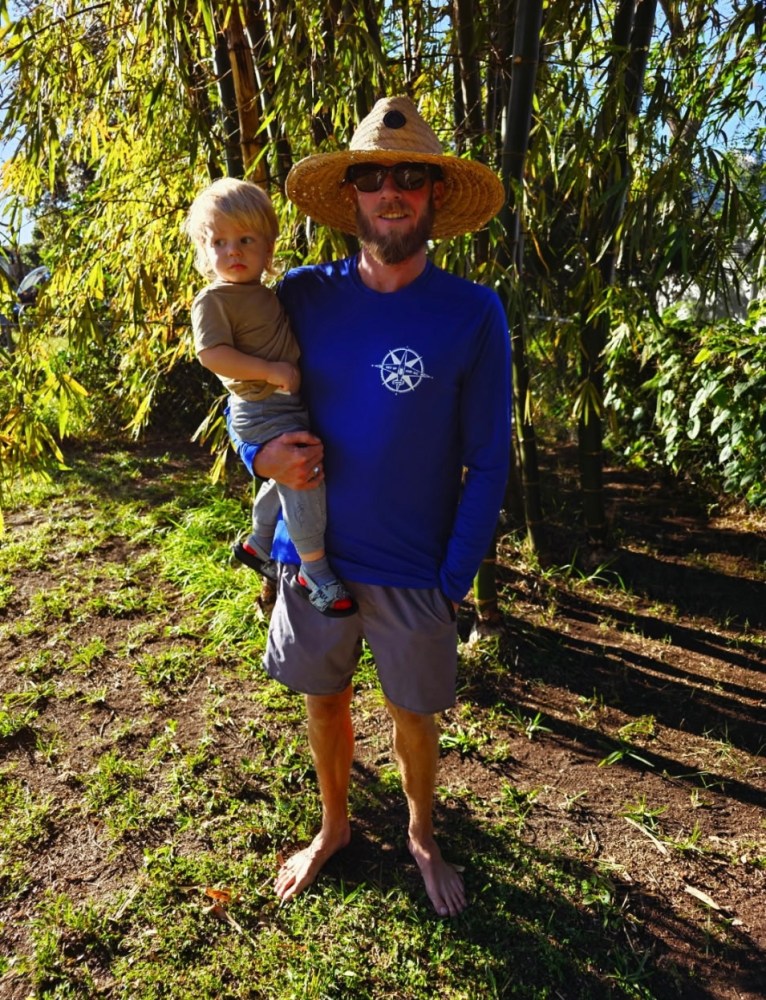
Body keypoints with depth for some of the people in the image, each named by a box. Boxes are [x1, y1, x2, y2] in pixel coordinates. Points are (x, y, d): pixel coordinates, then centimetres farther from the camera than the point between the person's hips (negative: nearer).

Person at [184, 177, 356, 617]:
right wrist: (272, 370, -25)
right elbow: (213, 353, -22)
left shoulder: (266, 294, 14)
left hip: (291, 403, 9)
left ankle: (259, 544, 42)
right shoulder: (214, 300, -11)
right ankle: (315, 568, -7)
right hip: (263, 411, -9)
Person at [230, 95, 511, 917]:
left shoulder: (472, 313, -10)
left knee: (413, 713, 16)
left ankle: (421, 836, 46)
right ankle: (333, 827, 48)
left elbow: (487, 463, -8)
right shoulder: (304, 295, -4)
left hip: (413, 573, -2)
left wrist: (455, 582, -10)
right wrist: (260, 454, -13)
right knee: (324, 700, 19)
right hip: (312, 557, 3)